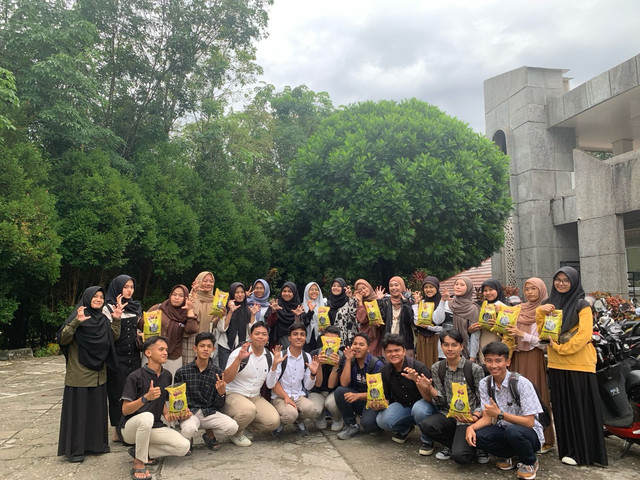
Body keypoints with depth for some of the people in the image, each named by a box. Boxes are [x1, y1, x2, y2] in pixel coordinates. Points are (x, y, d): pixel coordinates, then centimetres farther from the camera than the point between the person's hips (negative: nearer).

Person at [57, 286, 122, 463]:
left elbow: (114, 337, 7)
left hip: (98, 373, 6)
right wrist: (76, 322, -34)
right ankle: (74, 448, 14)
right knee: (78, 408, 2)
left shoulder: (103, 319, 9)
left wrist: (116, 320, -5)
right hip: (79, 373, -6)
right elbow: (63, 339, -19)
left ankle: (96, 443, 27)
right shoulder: (78, 316, -10)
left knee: (97, 407, 13)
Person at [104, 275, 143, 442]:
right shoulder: (109, 308, -5)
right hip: (117, 357, -5)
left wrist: (141, 335, 3)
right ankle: (118, 430, 13)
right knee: (118, 392, 1)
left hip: (134, 356, 5)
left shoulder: (136, 307, 12)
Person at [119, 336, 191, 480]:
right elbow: (125, 410, -16)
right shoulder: (135, 376, -14)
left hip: (153, 427, 6)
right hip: (129, 427, -6)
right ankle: (139, 463, -19)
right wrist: (146, 397, -32)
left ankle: (141, 451, 5)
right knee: (146, 417, -40)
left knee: (184, 447, -13)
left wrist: (166, 414, -5)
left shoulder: (167, 376, 4)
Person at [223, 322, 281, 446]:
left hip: (255, 397, 5)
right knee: (248, 410, -36)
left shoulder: (269, 356, 4)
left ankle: (245, 420, 10)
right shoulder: (239, 352, -10)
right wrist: (238, 359, -31)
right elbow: (226, 379, -19)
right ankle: (236, 434, -4)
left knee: (274, 421, -16)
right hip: (233, 395, -5)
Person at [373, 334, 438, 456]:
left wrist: (417, 380, -43)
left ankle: (427, 440, -7)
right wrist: (379, 404, -22)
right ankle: (405, 428, 12)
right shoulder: (385, 371, -7)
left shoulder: (419, 367, -23)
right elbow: (386, 397, 2)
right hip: (402, 406, 4)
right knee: (382, 420, -22)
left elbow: (430, 399, -26)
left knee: (419, 409, -38)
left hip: (423, 404, -4)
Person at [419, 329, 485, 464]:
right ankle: (453, 445, 3)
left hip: (469, 418, -4)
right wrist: (429, 388, -17)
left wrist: (474, 417, -23)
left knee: (460, 455, -26)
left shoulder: (475, 369, -9)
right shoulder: (437, 368, 1)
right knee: (426, 425, -27)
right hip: (448, 414, 4)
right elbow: (441, 401, 2)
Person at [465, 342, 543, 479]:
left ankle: (529, 462, -3)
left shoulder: (521, 383, -21)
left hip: (529, 433, -4)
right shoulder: (484, 384, -5)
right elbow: (487, 418, -4)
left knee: (512, 431, -37)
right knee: (477, 436, -25)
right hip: (503, 430, 4)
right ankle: (506, 456, 6)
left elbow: (529, 422, -21)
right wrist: (471, 427, -25)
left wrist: (499, 414, -31)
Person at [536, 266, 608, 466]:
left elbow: (584, 333, -14)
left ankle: (583, 452, 13)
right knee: (562, 408, 11)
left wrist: (561, 347, -15)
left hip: (578, 363, -5)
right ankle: (568, 449, 22)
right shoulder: (549, 304, 11)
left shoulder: (581, 305, -5)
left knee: (581, 407, 2)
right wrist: (541, 312, -9)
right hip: (556, 364, 5)